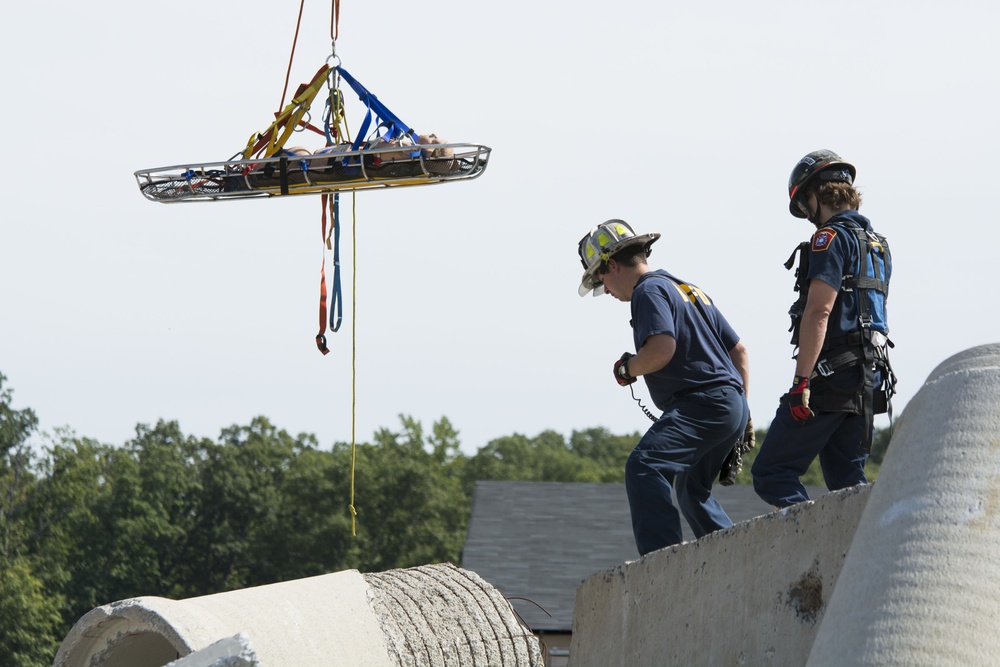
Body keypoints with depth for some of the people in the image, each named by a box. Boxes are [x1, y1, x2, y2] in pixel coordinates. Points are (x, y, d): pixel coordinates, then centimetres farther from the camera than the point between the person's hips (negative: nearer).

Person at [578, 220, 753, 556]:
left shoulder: (650, 291, -5)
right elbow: (739, 351, 25)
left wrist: (626, 369, -5)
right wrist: (743, 413, 27)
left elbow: (662, 348, -24)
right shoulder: (687, 289, 25)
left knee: (643, 467, -25)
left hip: (701, 404, -10)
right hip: (732, 407, 10)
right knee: (692, 489, 27)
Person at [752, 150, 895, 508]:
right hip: (869, 379, 9)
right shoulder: (877, 243, 20)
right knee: (847, 482, 11)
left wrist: (801, 381, -22)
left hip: (831, 375, -9)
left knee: (771, 473, -8)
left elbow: (819, 312, -19)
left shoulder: (832, 238, -9)